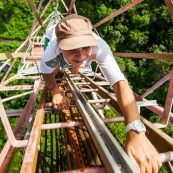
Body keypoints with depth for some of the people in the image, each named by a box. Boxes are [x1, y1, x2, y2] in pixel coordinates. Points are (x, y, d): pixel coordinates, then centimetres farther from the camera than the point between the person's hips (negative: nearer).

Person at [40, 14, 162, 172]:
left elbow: (119, 82, -62)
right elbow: (46, 72, -25)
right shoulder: (52, 50, -48)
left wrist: (136, 131, -76)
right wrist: (55, 92, -46)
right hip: (59, 58, 0)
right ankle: (60, 66, 51)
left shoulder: (100, 47, -51)